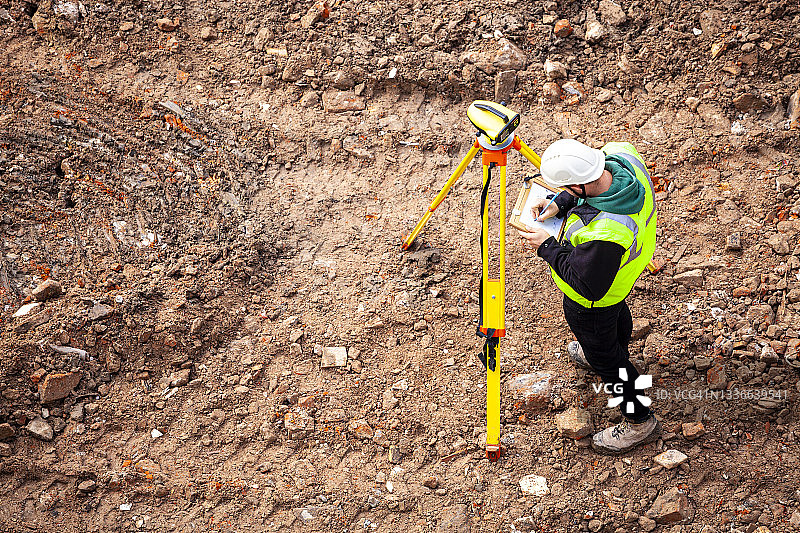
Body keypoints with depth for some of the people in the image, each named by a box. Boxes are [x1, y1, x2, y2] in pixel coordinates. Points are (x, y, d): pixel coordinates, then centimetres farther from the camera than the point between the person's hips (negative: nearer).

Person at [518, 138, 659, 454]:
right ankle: (599, 356, 69)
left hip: (595, 299, -8)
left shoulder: (601, 235, -49)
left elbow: (589, 285, -32)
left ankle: (640, 421, 39)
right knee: (616, 313, 37)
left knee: (604, 355, 18)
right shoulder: (621, 155, -27)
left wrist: (548, 247, -23)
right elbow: (592, 184, -3)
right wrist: (559, 204, -13)